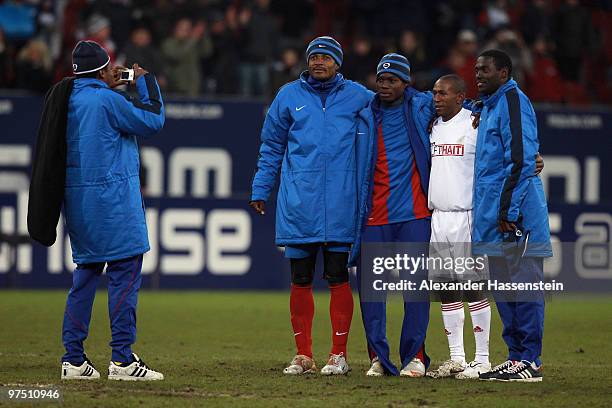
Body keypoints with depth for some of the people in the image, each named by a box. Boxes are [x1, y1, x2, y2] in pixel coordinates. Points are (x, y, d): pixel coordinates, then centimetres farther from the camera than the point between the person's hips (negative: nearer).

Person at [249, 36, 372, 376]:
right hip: (298, 204, 1)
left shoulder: (357, 97, 8)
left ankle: (338, 354, 4)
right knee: (300, 280, 2)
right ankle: (303, 355, 8)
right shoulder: (289, 96, 11)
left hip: (340, 204, -1)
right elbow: (271, 147, 15)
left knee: (337, 278, -2)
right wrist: (260, 190, 7)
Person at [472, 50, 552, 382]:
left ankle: (529, 361, -7)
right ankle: (516, 355, 16)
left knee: (522, 284, -7)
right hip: (493, 215, 10)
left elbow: (521, 160, -17)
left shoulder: (513, 101, -10)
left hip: (515, 214, -10)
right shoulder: (488, 106, 20)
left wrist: (509, 209, -20)